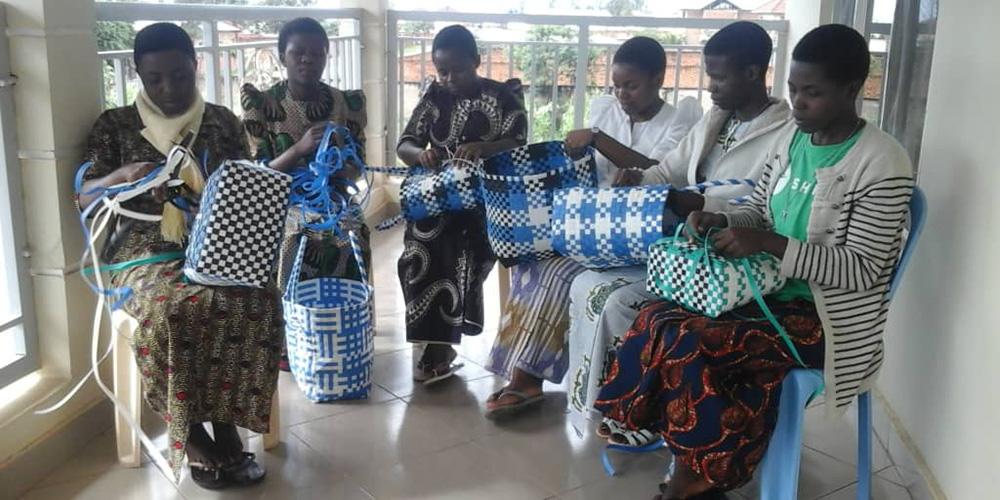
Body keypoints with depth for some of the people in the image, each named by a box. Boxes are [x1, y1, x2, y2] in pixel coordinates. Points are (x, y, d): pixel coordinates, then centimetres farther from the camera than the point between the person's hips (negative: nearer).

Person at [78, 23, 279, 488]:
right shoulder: (116, 124, 6)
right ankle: (190, 432, -17)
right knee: (174, 307, -36)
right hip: (146, 249, -1)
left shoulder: (223, 121, 11)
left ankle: (225, 426, -20)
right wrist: (122, 175, -20)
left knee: (257, 298, -32)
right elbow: (83, 197, 1)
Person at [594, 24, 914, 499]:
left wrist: (768, 243, -29)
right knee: (659, 319, -14)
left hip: (831, 315, -7)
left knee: (692, 344, -26)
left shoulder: (882, 163, -17)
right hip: (774, 288, 8)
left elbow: (863, 269, -20)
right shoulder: (793, 135, 5)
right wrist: (721, 221, -10)